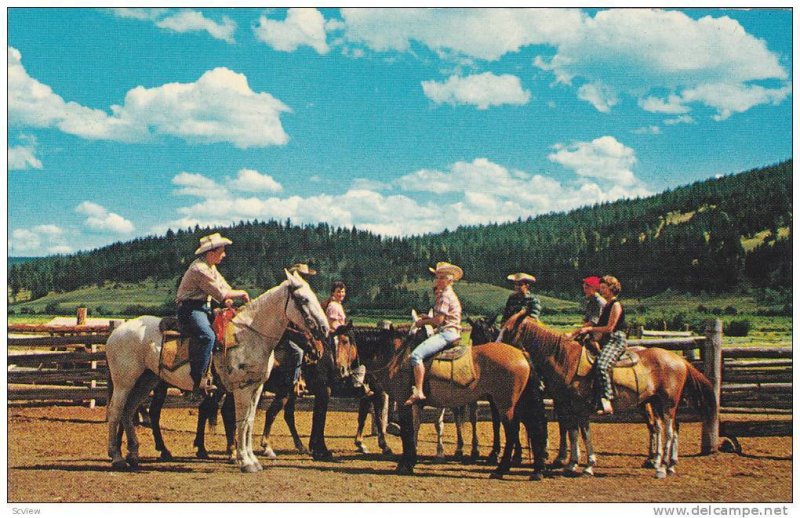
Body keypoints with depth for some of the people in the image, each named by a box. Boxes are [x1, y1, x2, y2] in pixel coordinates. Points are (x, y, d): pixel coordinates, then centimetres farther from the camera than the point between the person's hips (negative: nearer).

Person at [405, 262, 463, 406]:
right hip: (448, 333, 11)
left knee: (416, 354, -23)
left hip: (447, 333, -11)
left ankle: (418, 392, -30)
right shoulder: (448, 294, 22)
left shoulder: (445, 295, -10)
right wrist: (427, 319, 11)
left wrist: (424, 322, -3)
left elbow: (439, 319, -18)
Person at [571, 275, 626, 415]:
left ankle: (607, 401, -35)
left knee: (601, 365, -31)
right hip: (606, 341, 10)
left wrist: (590, 329, -9)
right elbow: (602, 325, 24)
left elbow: (609, 328, -13)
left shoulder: (616, 305, -8)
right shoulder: (606, 305, 21)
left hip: (616, 340, -10)